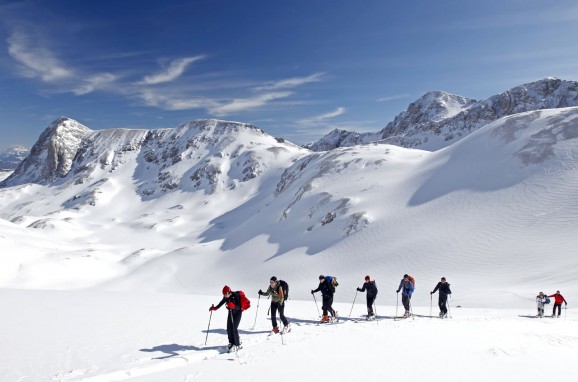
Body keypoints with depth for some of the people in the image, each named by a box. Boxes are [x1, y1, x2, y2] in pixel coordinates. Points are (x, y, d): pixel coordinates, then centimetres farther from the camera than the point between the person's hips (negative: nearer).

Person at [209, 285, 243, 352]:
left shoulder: (236, 296, -25)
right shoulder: (226, 297, -7)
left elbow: (239, 307, -29)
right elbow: (221, 303, 15)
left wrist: (233, 306, -47)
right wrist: (215, 308, 8)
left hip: (237, 312, -6)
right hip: (231, 313, 6)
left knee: (234, 328, -15)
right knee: (229, 329, 1)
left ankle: (237, 345, -6)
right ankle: (231, 343, 16)